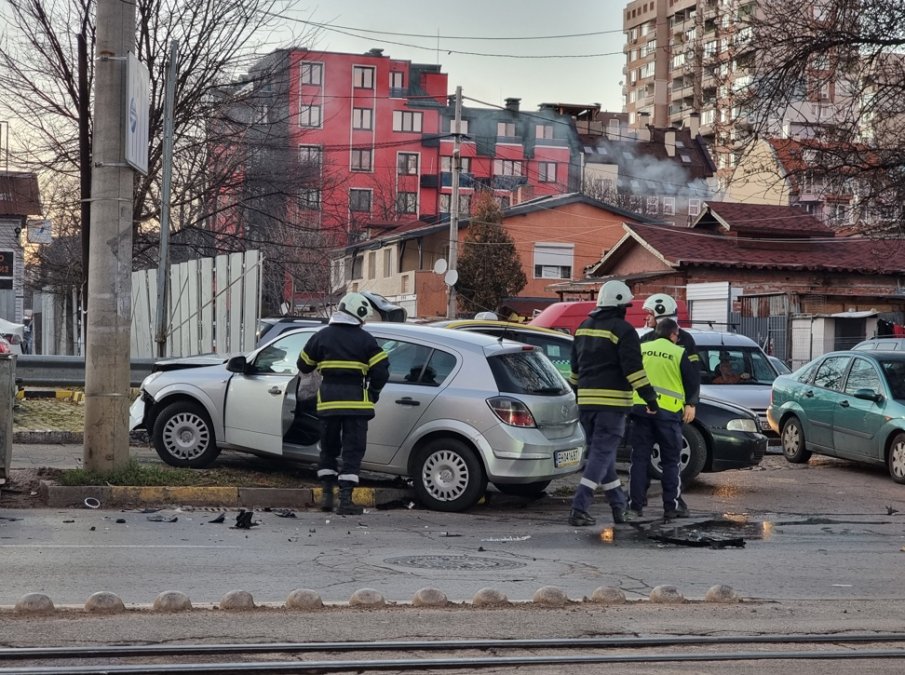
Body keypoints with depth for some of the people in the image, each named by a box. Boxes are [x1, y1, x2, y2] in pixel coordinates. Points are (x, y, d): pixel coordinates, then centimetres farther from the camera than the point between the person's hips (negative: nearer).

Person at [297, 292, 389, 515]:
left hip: (328, 402, 2)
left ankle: (327, 495, 14)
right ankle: (345, 500, -4)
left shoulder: (321, 336, 4)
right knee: (353, 450, 2)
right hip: (356, 402, -2)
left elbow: (303, 365, 12)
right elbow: (381, 371, -7)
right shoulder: (365, 340, -3)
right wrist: (373, 392, 10)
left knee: (328, 448, 17)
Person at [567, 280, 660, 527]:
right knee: (601, 455, -5)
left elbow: (574, 367, 23)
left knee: (600, 453, 15)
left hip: (586, 400, 7)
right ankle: (579, 509, -12)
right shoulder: (622, 329, -8)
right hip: (612, 402, -7)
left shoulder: (584, 327, 15)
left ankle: (619, 506, 22)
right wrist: (650, 396, -12)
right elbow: (633, 367, -16)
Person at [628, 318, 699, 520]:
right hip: (668, 411, -3)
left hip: (640, 407, 3)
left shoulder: (640, 350, 11)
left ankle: (635, 504, 5)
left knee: (639, 458, 7)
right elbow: (692, 382, 2)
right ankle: (672, 506, 3)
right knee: (670, 461, 4)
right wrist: (691, 404, 13)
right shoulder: (679, 353, 1)